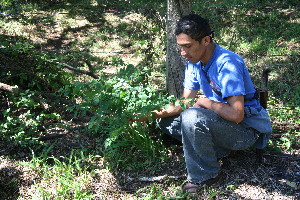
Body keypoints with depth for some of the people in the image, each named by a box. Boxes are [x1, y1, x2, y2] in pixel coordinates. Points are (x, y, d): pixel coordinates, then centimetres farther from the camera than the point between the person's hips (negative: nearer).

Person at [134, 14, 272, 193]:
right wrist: (153, 113, -13)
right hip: (221, 120, 9)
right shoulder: (194, 62, 0)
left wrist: (205, 102, -18)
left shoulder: (226, 64, -27)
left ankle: (204, 176, -13)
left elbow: (236, 114, -34)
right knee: (165, 119, 3)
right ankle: (216, 149, -2)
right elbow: (184, 103, 4)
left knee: (192, 117, -33)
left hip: (247, 129, -9)